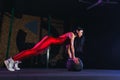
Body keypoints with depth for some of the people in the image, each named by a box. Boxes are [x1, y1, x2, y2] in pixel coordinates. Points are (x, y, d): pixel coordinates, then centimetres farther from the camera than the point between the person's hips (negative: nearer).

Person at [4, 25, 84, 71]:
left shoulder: (71, 37, 22)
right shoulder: (72, 34, -5)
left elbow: (68, 48, 24)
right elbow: (72, 46, -16)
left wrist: (70, 57, 20)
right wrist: (74, 57, -14)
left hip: (50, 41, 9)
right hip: (49, 40, -9)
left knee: (35, 52, 5)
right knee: (34, 50, -18)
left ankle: (16, 62, 8)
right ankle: (11, 60, -21)